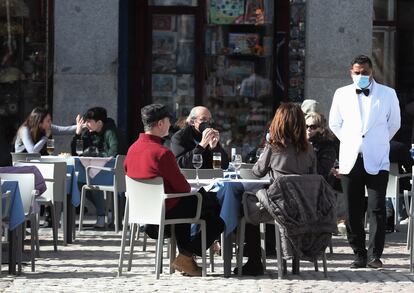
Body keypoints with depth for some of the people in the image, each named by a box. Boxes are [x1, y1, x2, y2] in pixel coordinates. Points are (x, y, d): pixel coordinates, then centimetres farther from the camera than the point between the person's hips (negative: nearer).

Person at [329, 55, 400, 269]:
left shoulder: (387, 94, 4)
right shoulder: (341, 94, 8)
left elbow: (394, 123, 16)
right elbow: (334, 123, 20)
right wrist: (349, 141, 13)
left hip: (377, 161, -2)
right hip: (350, 161, 2)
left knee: (377, 209, -7)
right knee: (353, 211, 2)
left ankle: (374, 255, -2)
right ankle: (359, 255, 9)